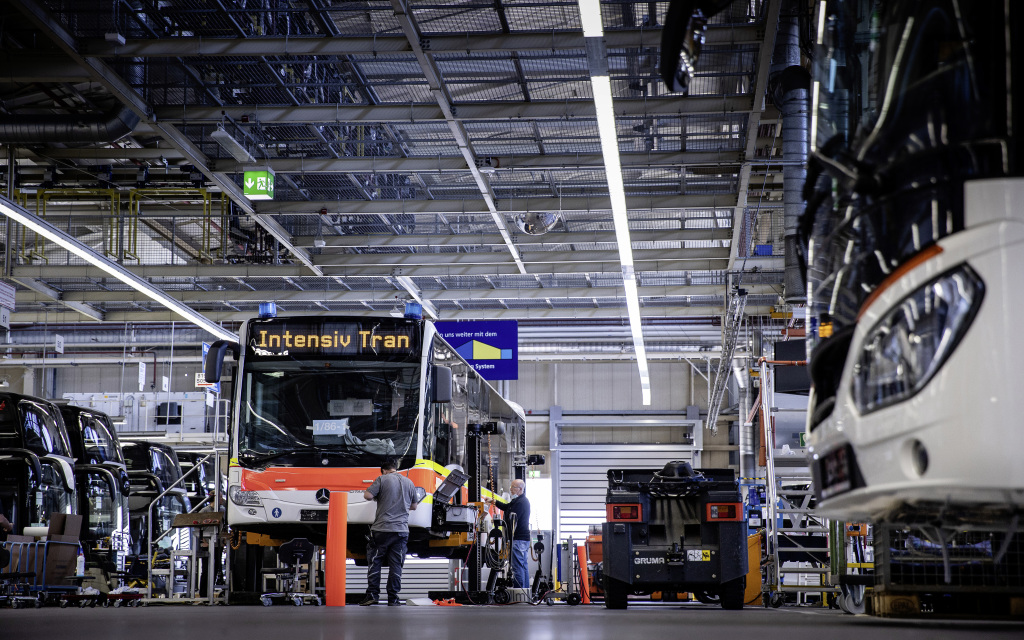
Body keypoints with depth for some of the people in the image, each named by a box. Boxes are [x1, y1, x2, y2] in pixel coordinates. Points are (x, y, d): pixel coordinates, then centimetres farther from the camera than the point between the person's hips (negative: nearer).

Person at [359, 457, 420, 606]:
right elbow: (414, 505, 22)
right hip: (402, 531, 3)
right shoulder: (409, 482, 12)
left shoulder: (382, 479, -1)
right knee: (396, 565, 5)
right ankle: (393, 598, 3)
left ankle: (372, 594, 1)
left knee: (374, 562, 6)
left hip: (381, 529, -3)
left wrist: (377, 496, 12)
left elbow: (367, 495, -10)